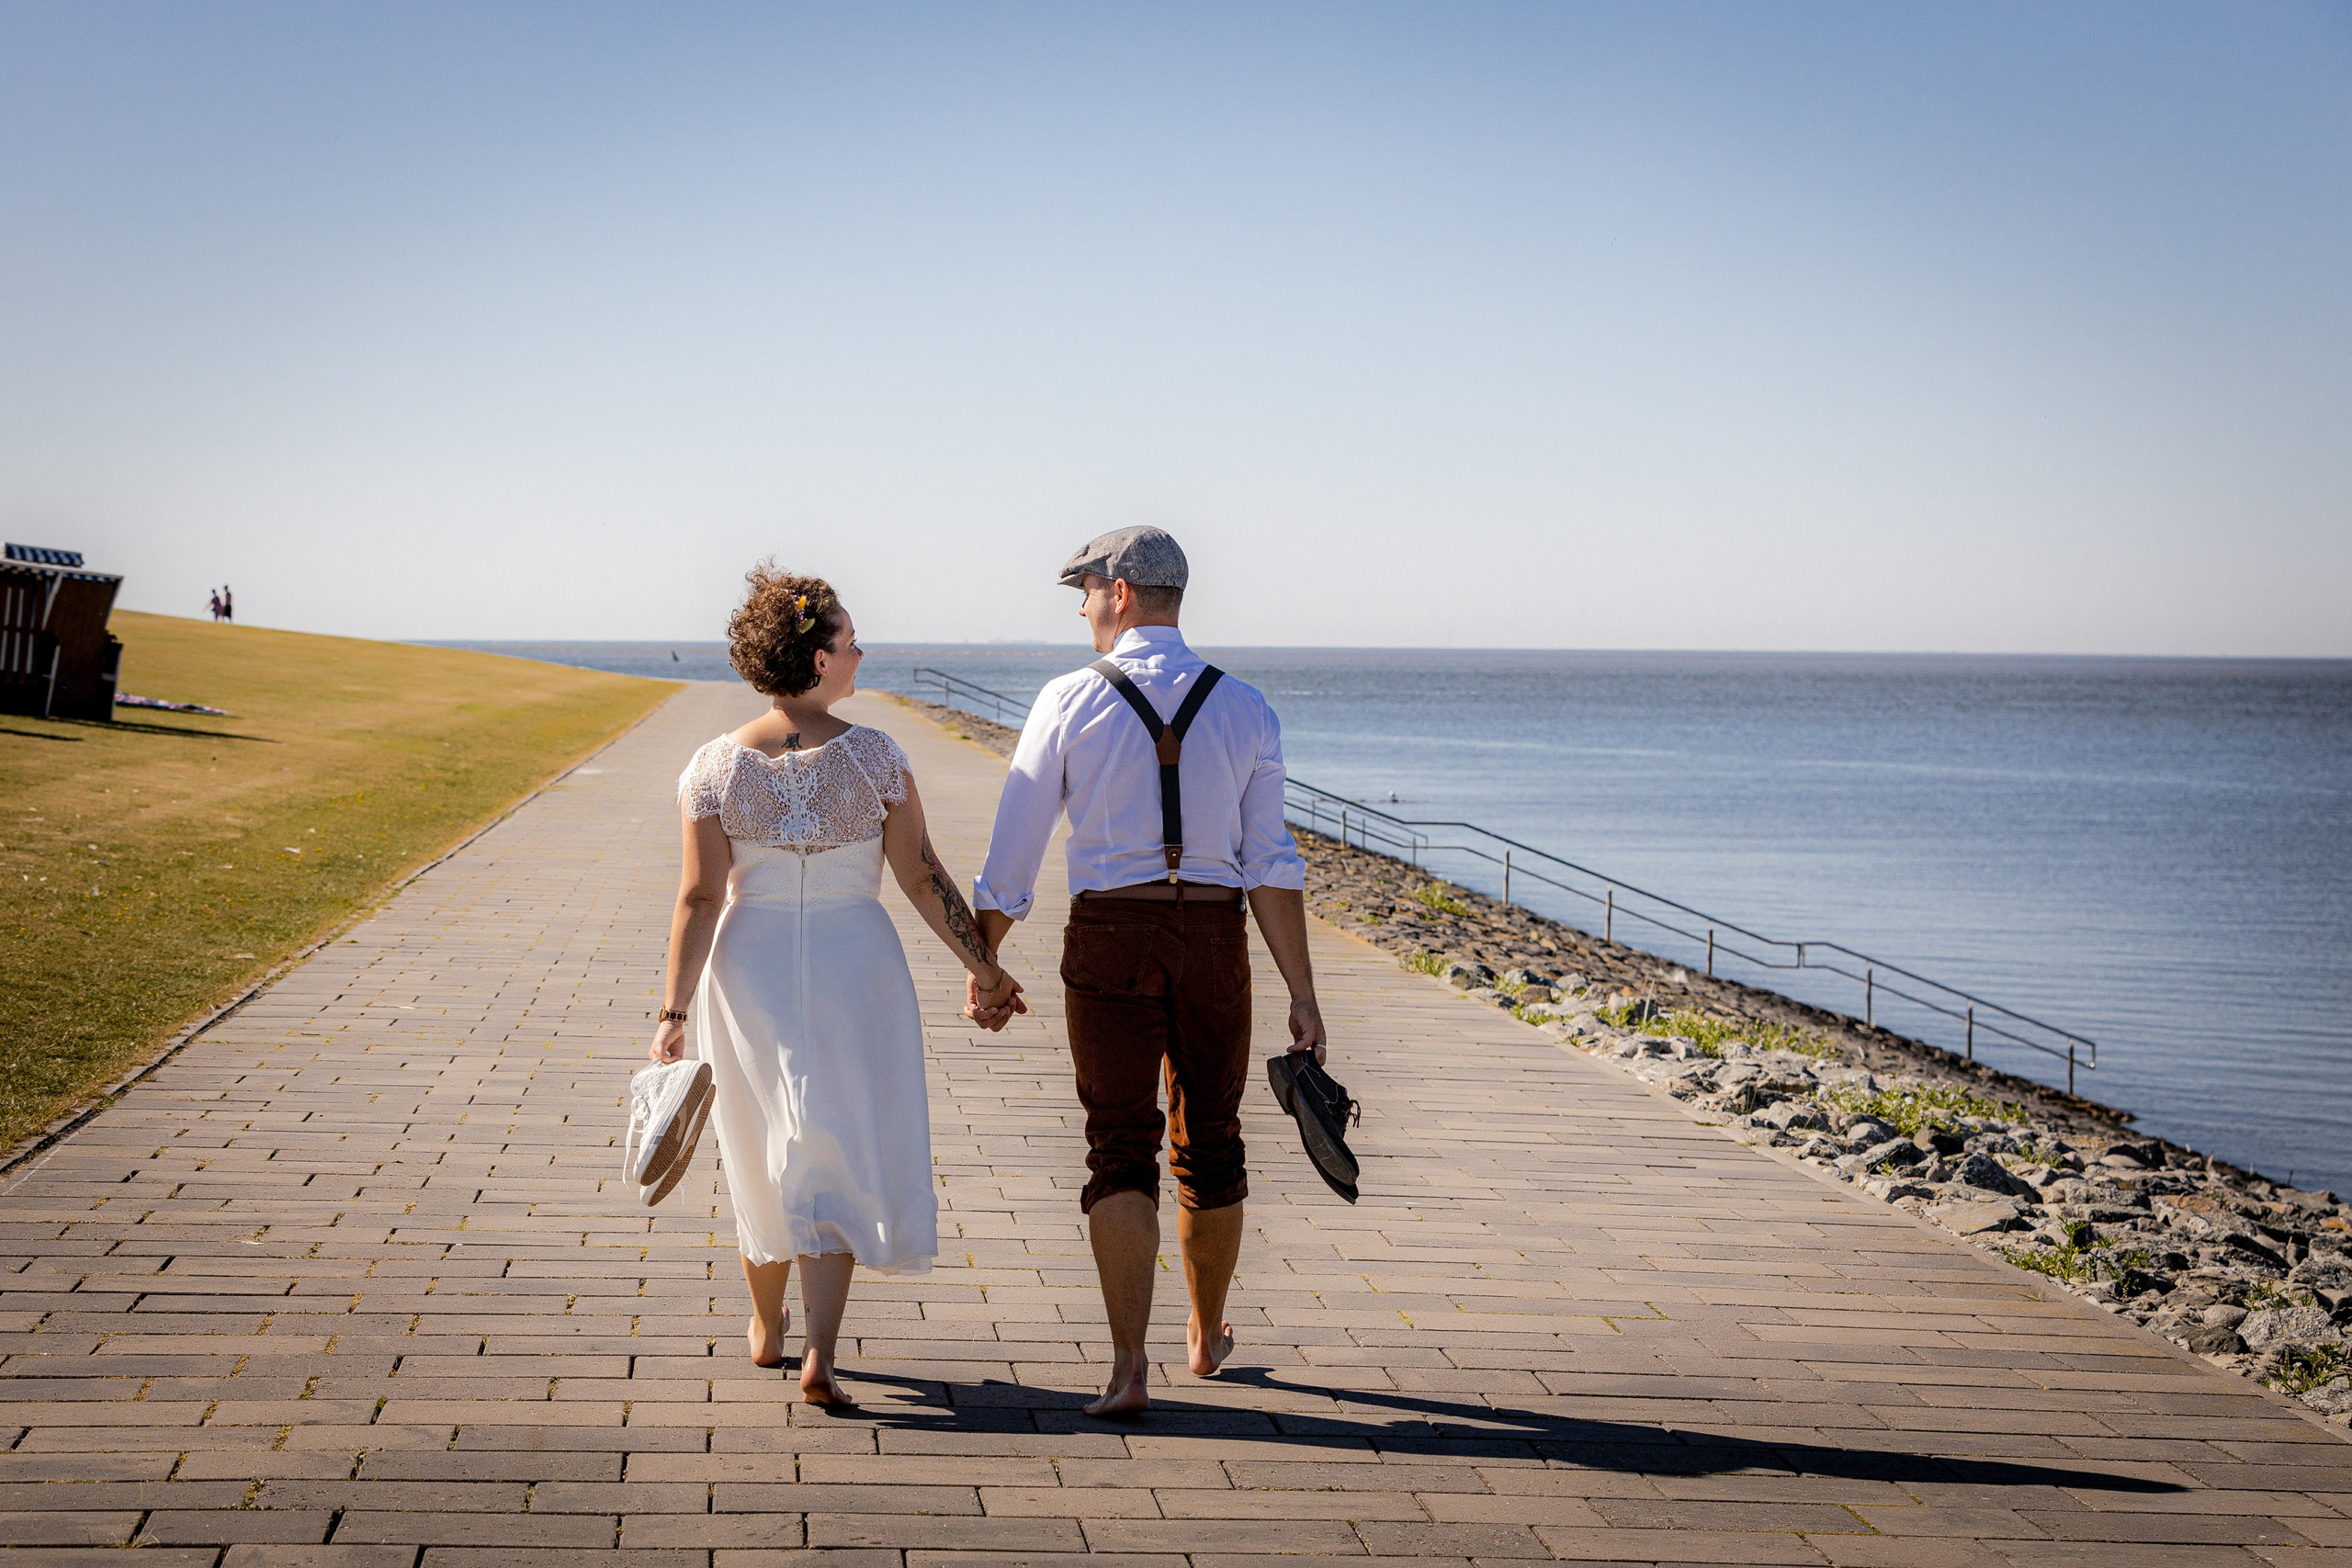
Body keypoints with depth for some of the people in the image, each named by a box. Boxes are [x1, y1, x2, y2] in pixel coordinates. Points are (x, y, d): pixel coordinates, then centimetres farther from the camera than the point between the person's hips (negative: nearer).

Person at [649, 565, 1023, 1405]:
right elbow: (923, 877, -8)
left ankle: (767, 1328, 36)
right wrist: (984, 967, 2)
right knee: (838, 1161, 5)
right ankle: (819, 1357, -8)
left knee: (766, 1154, 19)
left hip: (752, 968, 2)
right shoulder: (874, 756, -11)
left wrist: (674, 1013, -8)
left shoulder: (715, 768, -8)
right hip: (854, 966, -2)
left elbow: (699, 900, -10)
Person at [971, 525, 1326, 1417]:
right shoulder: (1244, 709, 0)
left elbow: (1013, 850, -3)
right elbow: (1271, 866, -3)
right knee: (1209, 1141, 18)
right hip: (1214, 940, 2)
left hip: (1110, 939, -2)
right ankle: (1207, 1335, 35)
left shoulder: (1070, 702, -5)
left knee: (1120, 1145, 3)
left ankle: (1128, 1365, -9)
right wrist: (1302, 994, -2)